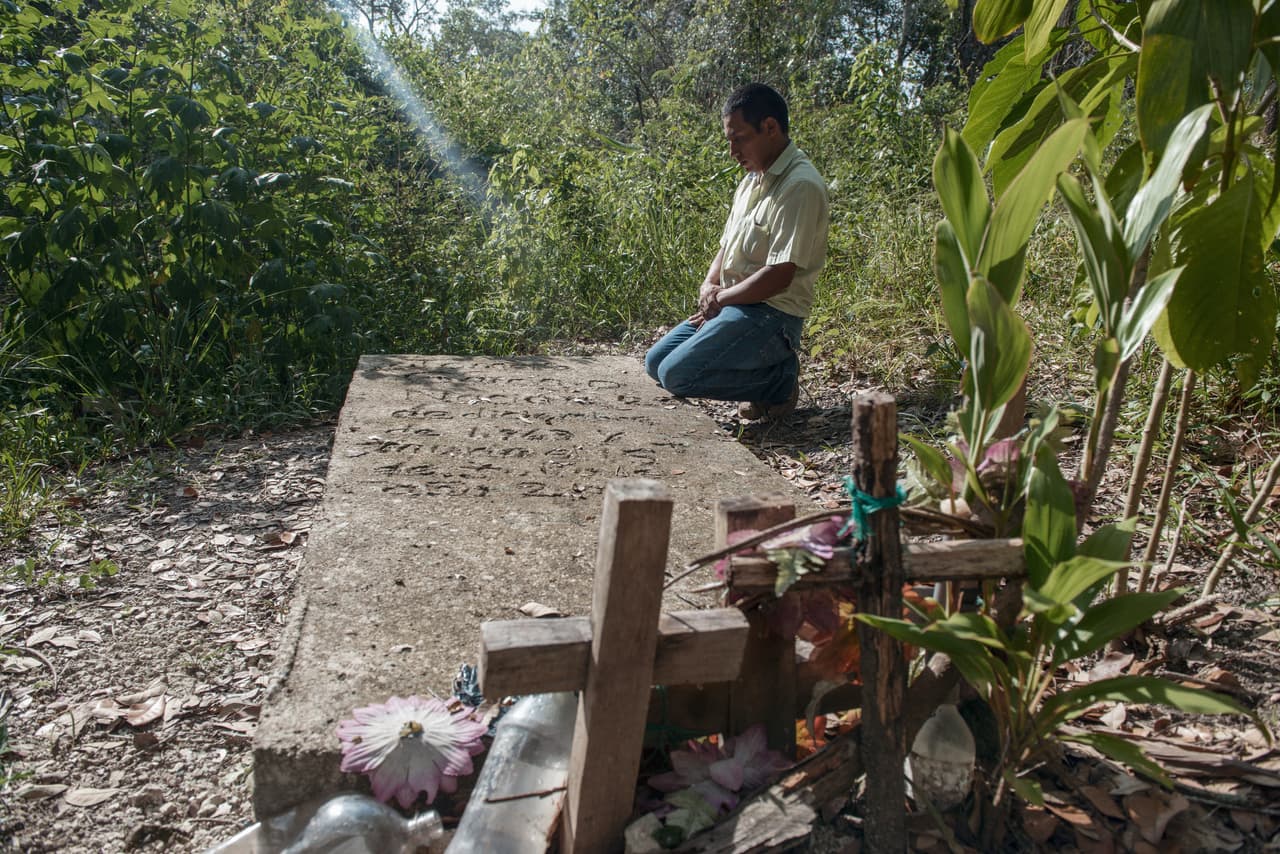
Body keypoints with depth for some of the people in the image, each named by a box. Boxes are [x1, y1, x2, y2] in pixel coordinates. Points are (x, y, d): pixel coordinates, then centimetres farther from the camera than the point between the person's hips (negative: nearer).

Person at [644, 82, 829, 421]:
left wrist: (720, 297, -10)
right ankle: (769, 367, 8)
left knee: (677, 374, -21)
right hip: (732, 306, 10)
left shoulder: (801, 186, -18)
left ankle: (781, 379, -4)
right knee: (655, 362, 11)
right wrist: (709, 286, -1)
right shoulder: (752, 180, 13)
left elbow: (779, 276, -23)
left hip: (771, 313, -10)